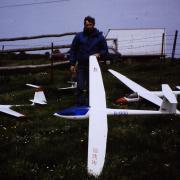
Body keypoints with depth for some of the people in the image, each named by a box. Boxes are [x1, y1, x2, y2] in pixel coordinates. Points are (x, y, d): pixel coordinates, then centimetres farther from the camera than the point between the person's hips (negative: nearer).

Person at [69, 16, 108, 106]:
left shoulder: (99, 37, 4)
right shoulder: (79, 36, 4)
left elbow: (105, 50, 11)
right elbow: (73, 50, 6)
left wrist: (99, 54, -10)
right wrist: (72, 64, 0)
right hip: (81, 65, 0)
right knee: (80, 87, -5)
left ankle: (88, 106, 12)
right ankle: (79, 106, 0)